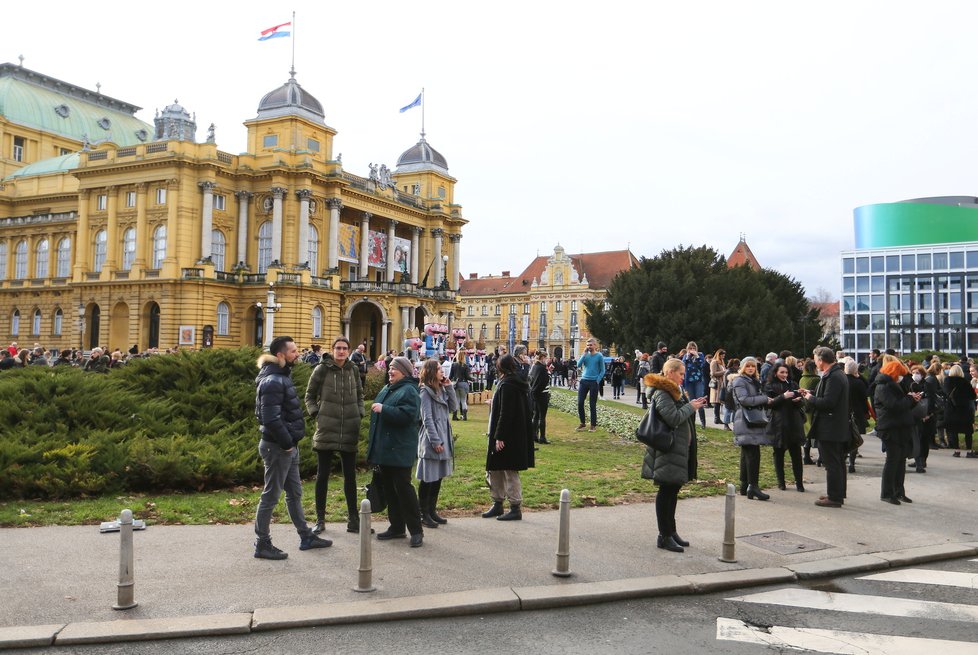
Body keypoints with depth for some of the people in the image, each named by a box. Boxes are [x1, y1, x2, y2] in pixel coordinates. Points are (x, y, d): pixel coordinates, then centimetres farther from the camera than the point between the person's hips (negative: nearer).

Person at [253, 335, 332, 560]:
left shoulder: (281, 377, 12)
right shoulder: (273, 381, -20)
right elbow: (271, 419, -27)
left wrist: (291, 442, 13)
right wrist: (287, 443, -19)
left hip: (287, 447, 10)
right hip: (277, 447, -10)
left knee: (294, 493, 17)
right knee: (271, 496, 1)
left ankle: (306, 537, 28)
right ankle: (262, 544, 13)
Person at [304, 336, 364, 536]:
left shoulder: (353, 370, 5)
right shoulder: (322, 370, -5)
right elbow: (309, 396, 4)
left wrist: (359, 414, 4)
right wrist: (316, 414, -6)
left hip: (350, 431, 3)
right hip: (326, 430, -3)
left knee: (350, 476, 9)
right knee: (322, 475, 6)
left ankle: (353, 519, 18)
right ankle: (320, 519, 16)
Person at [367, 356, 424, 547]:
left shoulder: (409, 391, -11)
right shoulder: (386, 390, 16)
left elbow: (407, 415, -25)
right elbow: (378, 413, 23)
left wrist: (383, 409, -23)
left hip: (400, 449, -9)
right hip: (384, 448, 9)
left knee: (403, 486, -6)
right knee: (389, 487, 12)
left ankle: (416, 530, 3)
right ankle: (396, 527, 22)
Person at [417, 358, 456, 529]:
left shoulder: (441, 389, 13)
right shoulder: (425, 391, -11)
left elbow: (454, 407, 10)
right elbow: (427, 419, -15)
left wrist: (449, 388, 2)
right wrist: (435, 441, -18)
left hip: (443, 438, 8)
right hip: (431, 441, -8)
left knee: (438, 477, 13)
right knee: (427, 479, 0)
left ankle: (432, 511, 23)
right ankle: (424, 514, 8)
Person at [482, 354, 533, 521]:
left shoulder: (506, 385, -17)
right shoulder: (521, 384, 11)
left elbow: (505, 413, -22)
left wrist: (499, 437, -20)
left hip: (508, 437, -10)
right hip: (518, 436, 10)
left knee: (510, 472, 0)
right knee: (495, 470, 17)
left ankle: (515, 509, 9)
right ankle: (497, 504, 25)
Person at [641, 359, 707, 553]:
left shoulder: (674, 391, 18)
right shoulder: (662, 393, -14)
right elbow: (673, 418, -21)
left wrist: (692, 405, 10)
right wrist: (691, 407, -11)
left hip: (679, 448, 10)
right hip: (668, 449, -10)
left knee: (673, 489, 15)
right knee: (666, 491, -4)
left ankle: (671, 531, 25)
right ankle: (664, 536, 3)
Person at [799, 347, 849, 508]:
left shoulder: (833, 377, -20)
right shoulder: (838, 374, 14)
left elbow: (828, 402, -25)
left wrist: (810, 399, -10)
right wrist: (811, 394, 18)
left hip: (829, 428, -11)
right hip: (838, 428, 11)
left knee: (832, 463, -4)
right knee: (838, 463, 17)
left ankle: (834, 497, 2)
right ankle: (838, 495, 27)